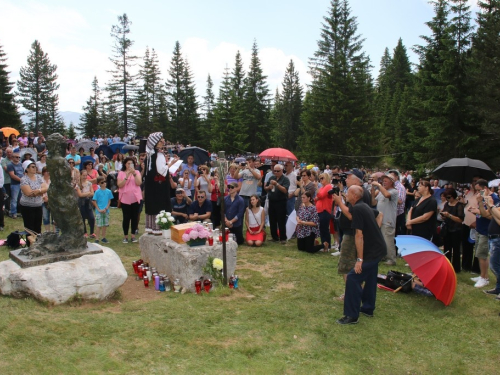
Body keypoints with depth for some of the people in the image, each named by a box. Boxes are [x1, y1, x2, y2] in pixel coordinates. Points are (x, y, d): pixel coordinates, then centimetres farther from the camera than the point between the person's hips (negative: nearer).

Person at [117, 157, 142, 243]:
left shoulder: (137, 172, 6)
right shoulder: (121, 173, 3)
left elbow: (139, 183, -8)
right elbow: (120, 185, -8)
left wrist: (134, 173, -17)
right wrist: (127, 176, -17)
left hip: (135, 198, 1)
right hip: (125, 199, -1)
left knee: (135, 217, 5)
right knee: (126, 217, 1)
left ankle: (133, 235, 15)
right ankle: (125, 236, 11)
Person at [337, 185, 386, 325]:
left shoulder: (357, 209, -19)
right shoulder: (365, 206, 10)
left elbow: (359, 235, -23)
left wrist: (360, 259, -22)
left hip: (372, 251, -10)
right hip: (378, 248, 10)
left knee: (353, 278, -10)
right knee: (370, 278, 21)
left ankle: (352, 316, -5)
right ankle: (368, 308, 34)